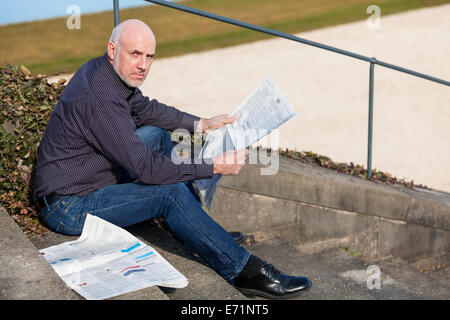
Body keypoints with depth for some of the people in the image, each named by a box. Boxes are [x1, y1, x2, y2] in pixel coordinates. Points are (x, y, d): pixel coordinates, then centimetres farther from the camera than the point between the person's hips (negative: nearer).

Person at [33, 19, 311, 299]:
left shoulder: (104, 70, 0)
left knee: (157, 134, 11)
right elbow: (145, 167, -29)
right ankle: (244, 271, -14)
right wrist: (215, 166, -24)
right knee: (171, 194, -22)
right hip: (69, 208, -10)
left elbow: (144, 108, 19)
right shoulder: (100, 98, -30)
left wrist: (201, 124, 11)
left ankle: (198, 220, 16)